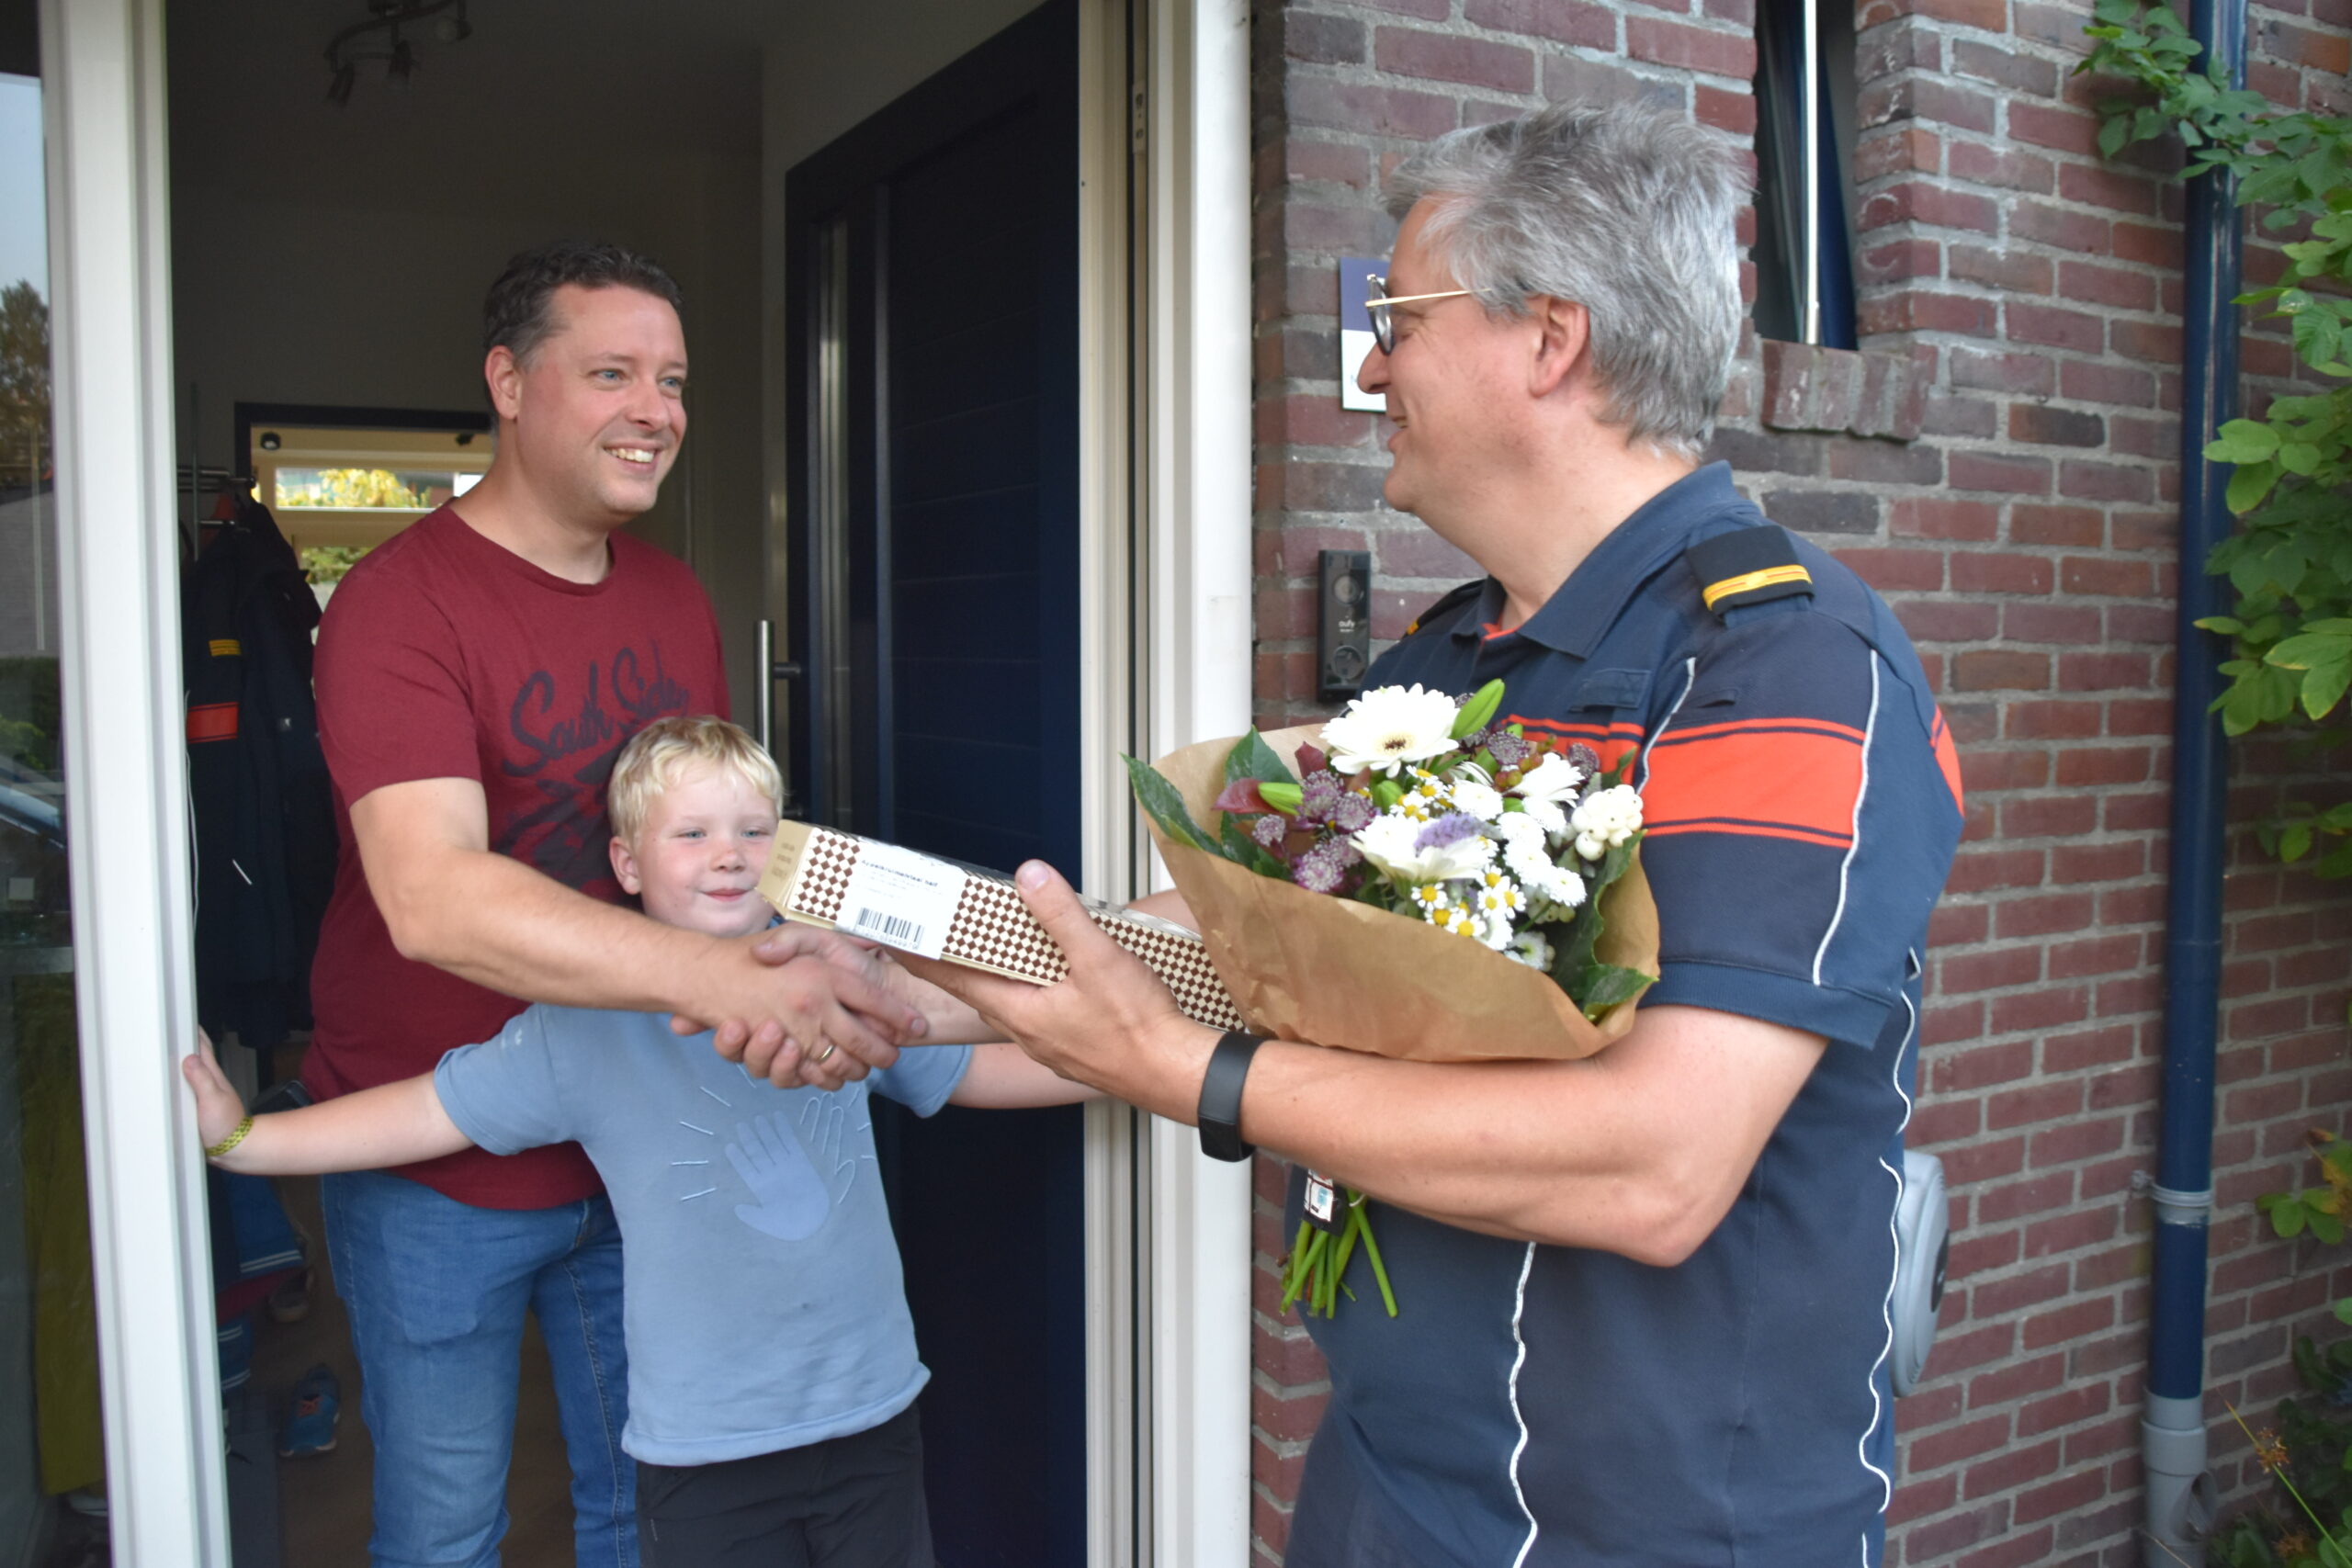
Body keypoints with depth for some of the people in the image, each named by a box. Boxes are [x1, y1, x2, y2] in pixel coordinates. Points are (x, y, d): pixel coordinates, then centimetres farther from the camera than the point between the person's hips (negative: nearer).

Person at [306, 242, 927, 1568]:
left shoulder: (678, 598, 4)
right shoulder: (402, 601, -18)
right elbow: (433, 897, -32)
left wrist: (806, 960, -10)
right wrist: (731, 979, -42)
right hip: (437, 1168, -5)